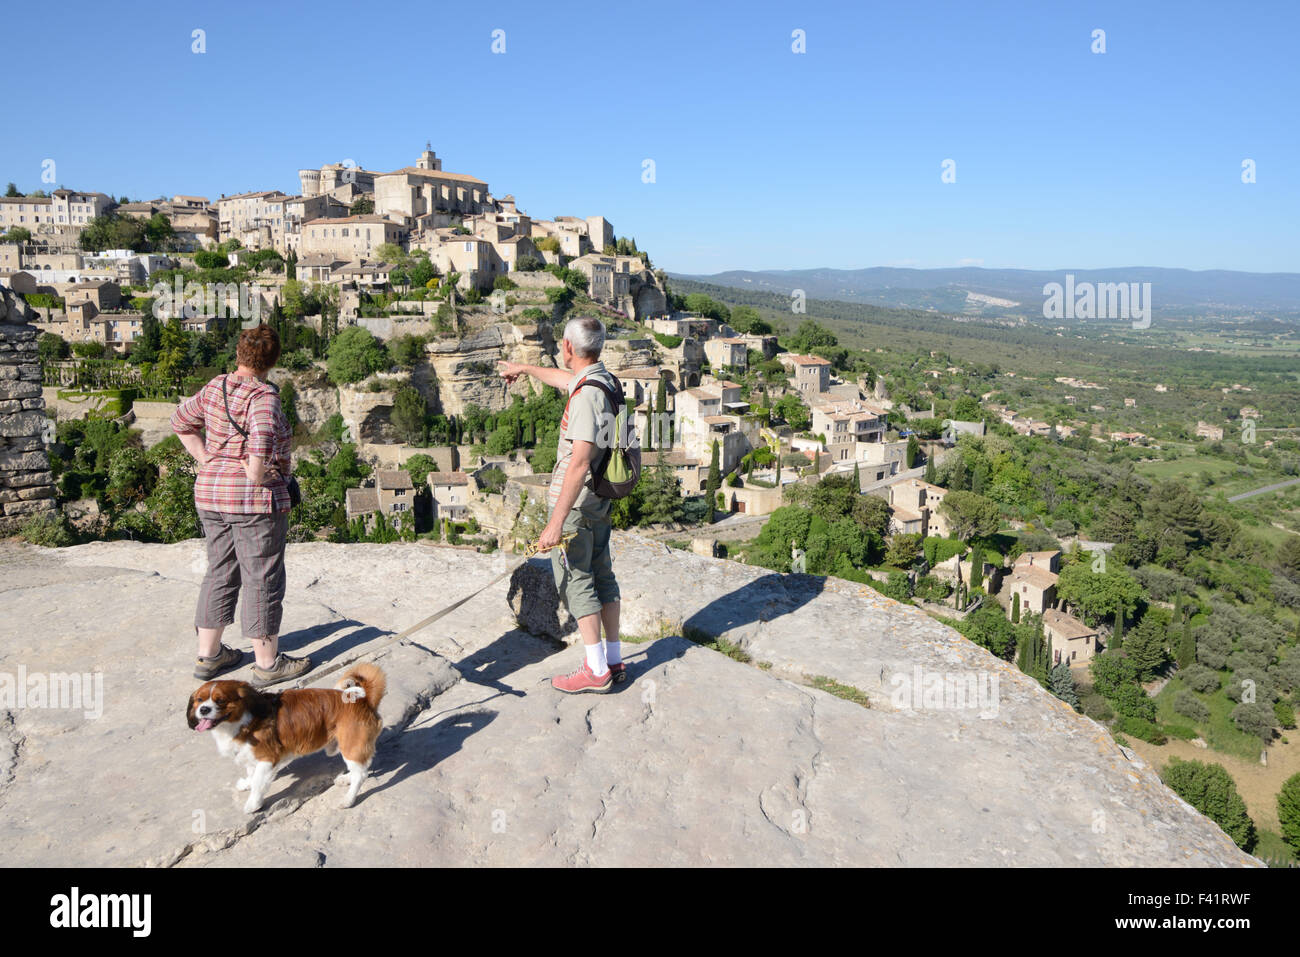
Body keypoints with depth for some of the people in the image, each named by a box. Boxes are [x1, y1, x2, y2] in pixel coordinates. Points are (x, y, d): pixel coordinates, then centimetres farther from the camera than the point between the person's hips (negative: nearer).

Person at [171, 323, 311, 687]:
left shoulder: (214, 388, 7)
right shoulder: (263, 397, -17)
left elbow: (181, 422, 19)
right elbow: (261, 441, -33)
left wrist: (207, 461, 13)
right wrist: (256, 474, -16)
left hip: (210, 494, 8)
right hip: (256, 501, -8)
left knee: (220, 574, 19)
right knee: (263, 581, 3)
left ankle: (208, 655, 28)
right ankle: (267, 663, 13)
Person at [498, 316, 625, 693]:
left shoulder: (587, 396, -23)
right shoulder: (606, 380, 7)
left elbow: (580, 463, -30)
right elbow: (564, 378, 30)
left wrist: (556, 522, -31)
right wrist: (523, 368, 47)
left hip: (575, 502, -9)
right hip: (601, 499, 9)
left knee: (576, 581, -1)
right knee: (602, 576, 14)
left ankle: (597, 670, 5)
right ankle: (615, 659, 23)